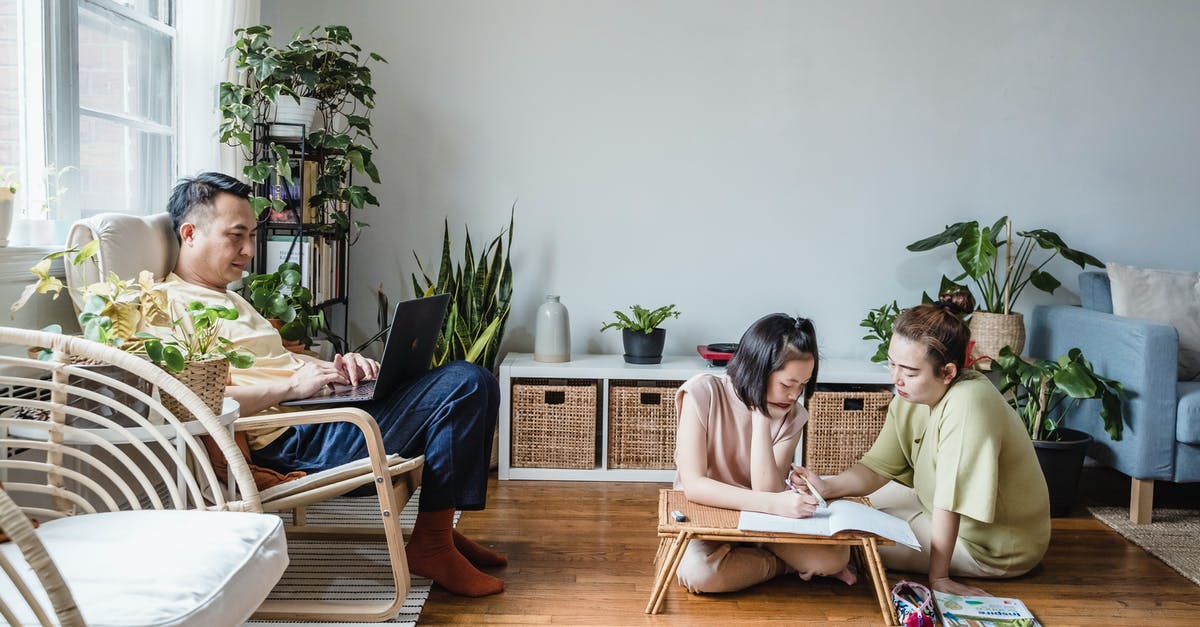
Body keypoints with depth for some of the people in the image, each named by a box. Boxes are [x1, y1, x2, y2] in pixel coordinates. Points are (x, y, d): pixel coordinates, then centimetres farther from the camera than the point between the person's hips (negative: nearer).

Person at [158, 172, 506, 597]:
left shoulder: (227, 298, 26)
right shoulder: (171, 305, -7)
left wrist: (336, 366, 6)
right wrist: (291, 387, -18)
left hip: (320, 407, 10)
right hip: (291, 438, -10)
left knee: (475, 382, 2)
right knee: (463, 386, -19)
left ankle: (438, 531, 6)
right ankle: (431, 545, -10)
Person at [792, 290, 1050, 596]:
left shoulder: (967, 404, -36)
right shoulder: (909, 396, -10)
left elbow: (950, 502, -32)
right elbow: (877, 467, -10)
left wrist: (938, 576, -26)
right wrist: (828, 486, -28)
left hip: (994, 547, -7)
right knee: (856, 499, 11)